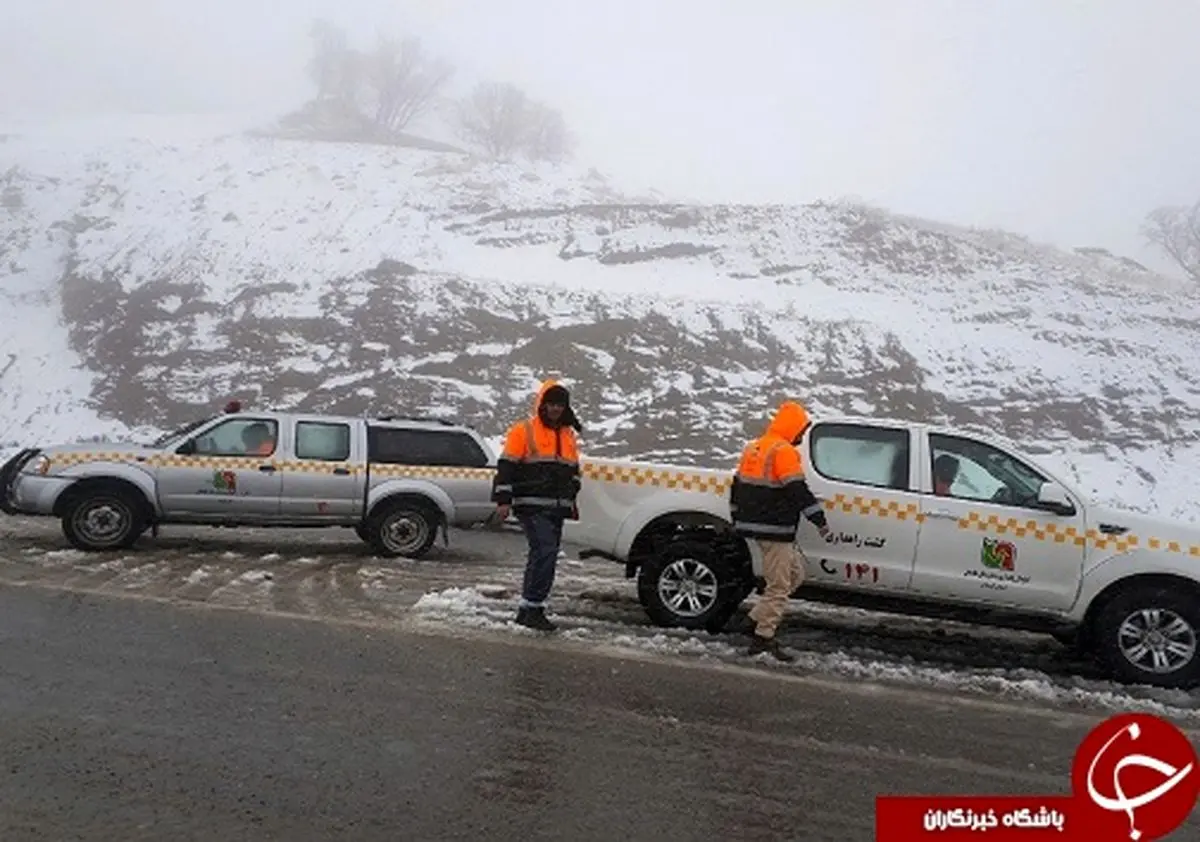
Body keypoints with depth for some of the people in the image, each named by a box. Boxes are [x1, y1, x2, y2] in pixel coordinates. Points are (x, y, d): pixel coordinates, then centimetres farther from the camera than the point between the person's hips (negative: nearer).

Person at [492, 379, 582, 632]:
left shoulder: (569, 435, 18)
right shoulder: (524, 431, -3)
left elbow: (573, 471, 27)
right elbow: (506, 467, -5)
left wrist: (571, 501, 26)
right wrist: (503, 500, -11)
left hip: (557, 508, 7)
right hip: (532, 506, -7)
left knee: (543, 555, 10)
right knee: (545, 551, -18)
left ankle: (527, 609, 19)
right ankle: (534, 608, -13)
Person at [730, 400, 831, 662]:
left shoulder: (753, 448, 16)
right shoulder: (784, 451, -13)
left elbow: (737, 487, 22)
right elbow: (799, 491, -19)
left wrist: (737, 520, 30)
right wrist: (821, 522, -17)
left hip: (754, 526, 9)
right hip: (774, 530, -9)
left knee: (796, 571, 17)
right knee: (779, 585, -2)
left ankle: (757, 618, 13)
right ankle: (763, 638, 2)